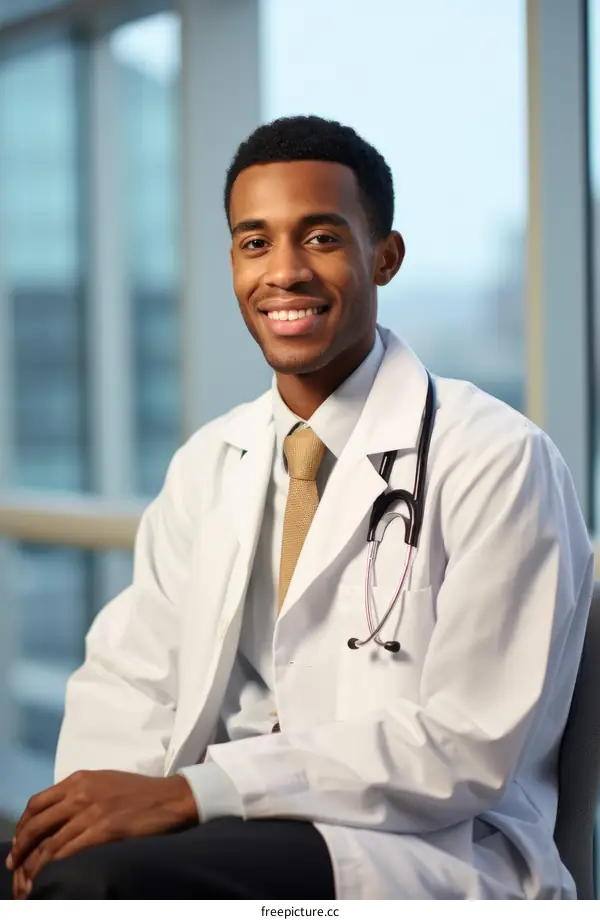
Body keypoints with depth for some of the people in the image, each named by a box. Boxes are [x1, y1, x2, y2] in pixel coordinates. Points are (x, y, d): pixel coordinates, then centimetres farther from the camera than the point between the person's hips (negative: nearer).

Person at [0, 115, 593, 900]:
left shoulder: (499, 460, -7)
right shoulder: (207, 462, 13)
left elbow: (470, 747, -13)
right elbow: (128, 674, 11)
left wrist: (192, 792, -20)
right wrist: (88, 800, -12)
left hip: (432, 852, -5)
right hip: (233, 836, 5)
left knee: (96, 881, -28)